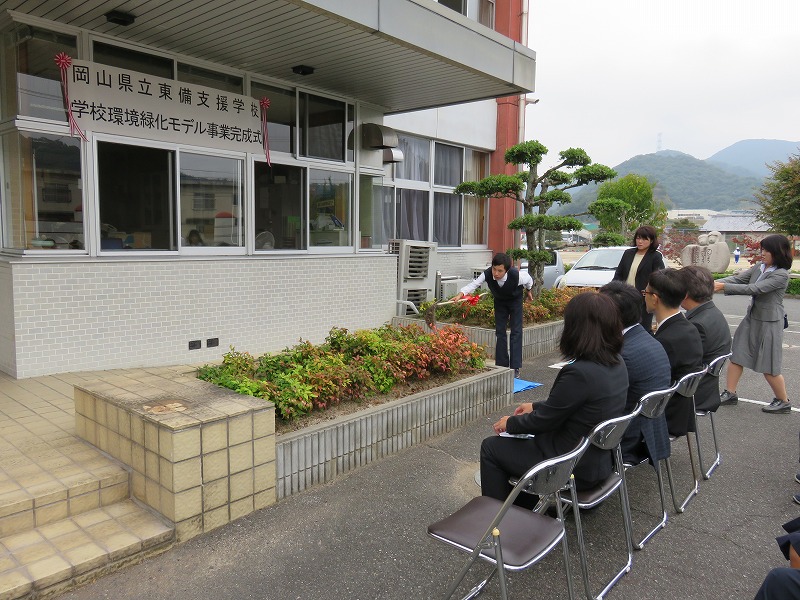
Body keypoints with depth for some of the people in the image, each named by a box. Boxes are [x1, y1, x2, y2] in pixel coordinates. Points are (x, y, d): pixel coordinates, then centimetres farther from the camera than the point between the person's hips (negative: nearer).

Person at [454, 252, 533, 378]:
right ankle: (502, 366, 10)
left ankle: (515, 367, -6)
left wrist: (529, 291, 7)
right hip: (499, 302, 3)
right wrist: (461, 294, -50)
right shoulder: (487, 274, -33)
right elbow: (474, 284, -31)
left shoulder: (517, 275, -36)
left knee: (516, 332, -8)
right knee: (500, 332, 2)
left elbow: (528, 278, -14)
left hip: (515, 300, -3)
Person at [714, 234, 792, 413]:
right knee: (736, 356, 8)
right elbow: (738, 278, -2)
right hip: (752, 318, 7)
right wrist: (716, 282, -19)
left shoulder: (781, 274, -18)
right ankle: (730, 394, 20)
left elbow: (753, 289, -26)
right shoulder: (759, 267, 3)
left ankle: (784, 402, 22)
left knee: (769, 367, 2)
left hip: (769, 322, -7)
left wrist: (723, 287, -29)